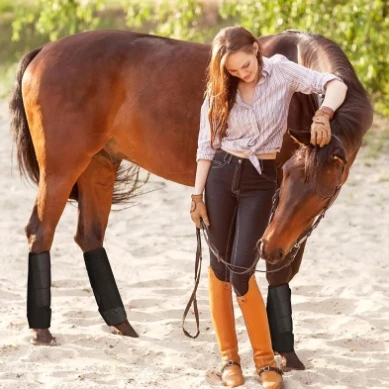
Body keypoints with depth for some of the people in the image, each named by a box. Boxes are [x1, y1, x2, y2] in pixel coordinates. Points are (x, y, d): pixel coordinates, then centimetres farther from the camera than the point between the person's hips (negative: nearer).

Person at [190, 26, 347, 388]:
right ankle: (228, 356, 16)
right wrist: (197, 195, -2)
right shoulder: (219, 93, 0)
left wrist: (323, 114, -35)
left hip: (259, 181, -2)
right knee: (219, 267, 4)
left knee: (241, 271, -10)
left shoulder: (280, 71, -5)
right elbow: (206, 146, 3)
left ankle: (265, 358, 5)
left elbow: (335, 84, -15)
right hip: (221, 175, 2)